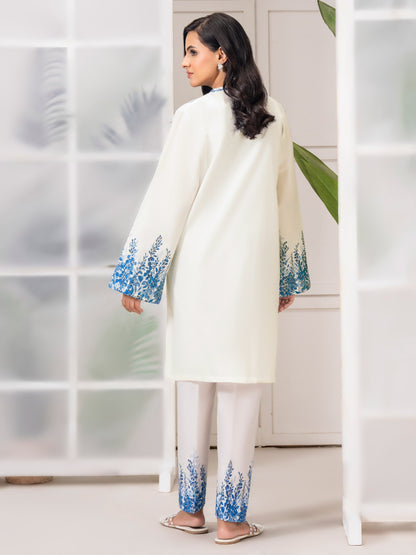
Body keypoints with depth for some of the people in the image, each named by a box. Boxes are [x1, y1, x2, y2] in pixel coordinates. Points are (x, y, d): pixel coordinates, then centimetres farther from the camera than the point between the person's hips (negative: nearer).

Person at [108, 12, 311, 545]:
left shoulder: (195, 117, -7)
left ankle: (191, 510, 20)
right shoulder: (274, 118, 6)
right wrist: (288, 277, 20)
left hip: (198, 267, -2)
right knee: (241, 391, 5)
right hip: (253, 272, 3)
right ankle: (232, 518, 12)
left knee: (195, 388, 9)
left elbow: (167, 201, -7)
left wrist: (136, 278, 0)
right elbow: (286, 200, 11)